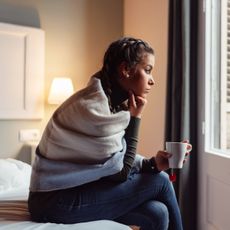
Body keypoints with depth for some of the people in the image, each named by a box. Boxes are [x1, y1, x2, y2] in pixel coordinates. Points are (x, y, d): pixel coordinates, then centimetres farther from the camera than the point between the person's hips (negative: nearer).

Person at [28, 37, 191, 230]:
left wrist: (152, 163, -13)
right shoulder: (92, 107, -24)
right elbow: (120, 172, -17)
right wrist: (135, 118, -13)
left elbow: (121, 158, 5)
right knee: (160, 181, -9)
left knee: (157, 213, -8)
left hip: (76, 189, 8)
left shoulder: (114, 102, 3)